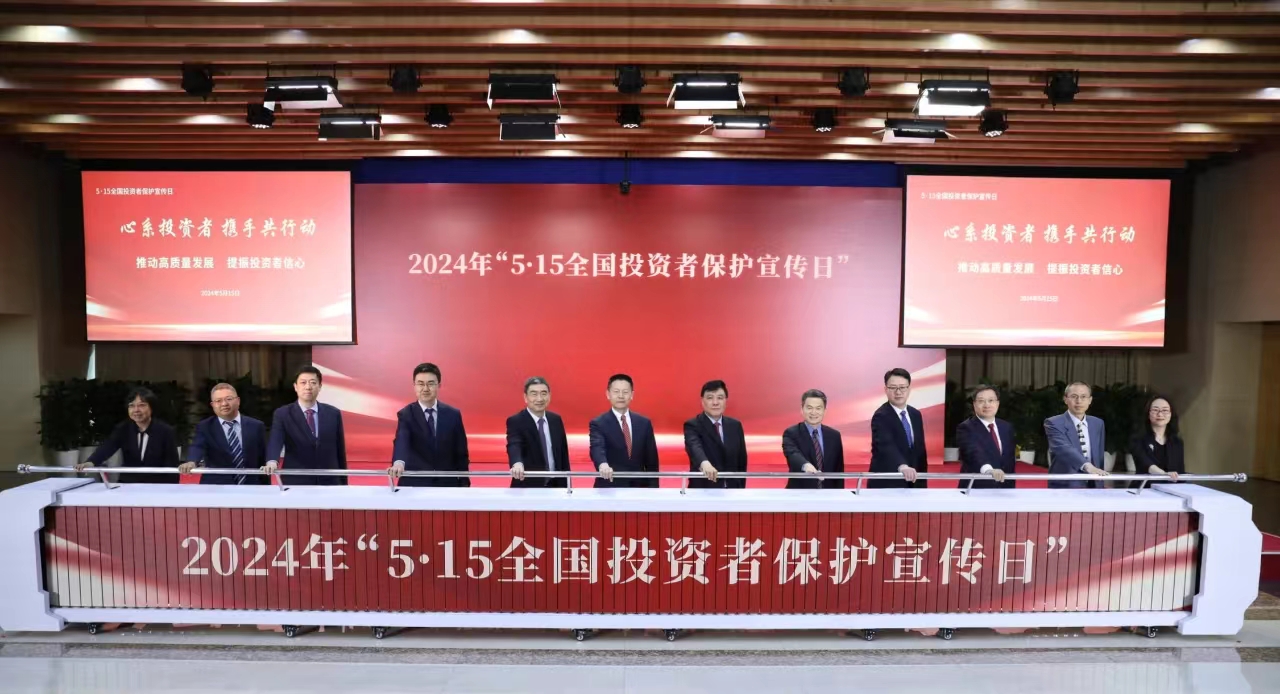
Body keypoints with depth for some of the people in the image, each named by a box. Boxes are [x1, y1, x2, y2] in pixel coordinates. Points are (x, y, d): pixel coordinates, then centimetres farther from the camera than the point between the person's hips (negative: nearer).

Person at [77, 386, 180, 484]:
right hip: (127, 486, 3)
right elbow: (107, 447, -14)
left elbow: (172, 464, -6)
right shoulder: (122, 429, 5)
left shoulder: (166, 431, -5)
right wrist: (91, 462, -34)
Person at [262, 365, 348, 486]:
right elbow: (275, 442, -19)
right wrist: (272, 462, -41)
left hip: (328, 483, 2)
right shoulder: (282, 414, -1)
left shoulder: (333, 413, 5)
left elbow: (340, 451, 8)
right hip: (295, 485, -2)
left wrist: (343, 484, 7)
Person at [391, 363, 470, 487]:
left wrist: (464, 484, -1)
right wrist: (398, 462, -46)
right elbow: (401, 441, -25)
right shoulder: (406, 414, -4)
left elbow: (461, 454, 6)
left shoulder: (453, 415, 2)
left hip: (447, 485, 2)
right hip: (414, 485, -2)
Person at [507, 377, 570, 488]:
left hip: (554, 485, 5)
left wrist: (565, 485, 8)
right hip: (527, 487, -5)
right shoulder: (515, 421, -10)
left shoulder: (556, 420, 6)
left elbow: (563, 453, 11)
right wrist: (517, 463, -52)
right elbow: (514, 445, -30)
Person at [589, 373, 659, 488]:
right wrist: (603, 464, -45)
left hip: (638, 488, 3)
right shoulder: (598, 424, -3)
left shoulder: (644, 423, 8)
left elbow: (651, 460, 9)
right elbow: (597, 448, -23)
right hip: (610, 489, -3)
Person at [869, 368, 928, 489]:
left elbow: (920, 450, 14)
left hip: (912, 484, 7)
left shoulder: (915, 415, 9)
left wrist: (922, 483, 12)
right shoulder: (881, 416, -16)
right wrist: (902, 466, -51)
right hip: (886, 485, -7)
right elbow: (886, 445, -34)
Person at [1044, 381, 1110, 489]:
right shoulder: (1054, 423, -12)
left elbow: (1099, 457, 15)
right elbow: (1063, 448, -30)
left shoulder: (1098, 424, 9)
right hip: (1063, 488, -5)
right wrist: (1087, 465, -46)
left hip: (1092, 488, 5)